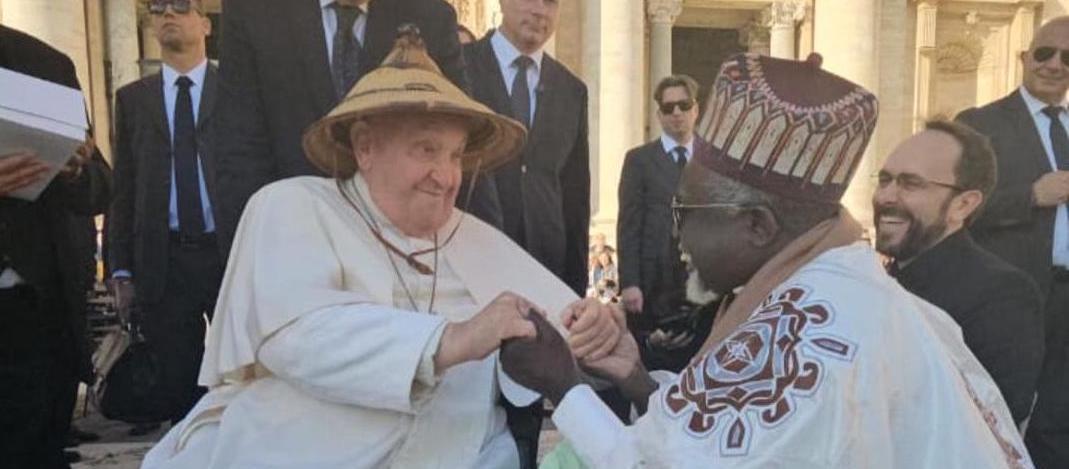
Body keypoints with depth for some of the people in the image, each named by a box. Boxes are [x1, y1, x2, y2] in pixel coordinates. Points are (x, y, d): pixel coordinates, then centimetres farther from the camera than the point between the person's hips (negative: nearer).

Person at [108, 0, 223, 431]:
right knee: (177, 384, 9)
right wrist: (122, 268, 2)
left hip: (232, 253, -2)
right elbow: (123, 188, 9)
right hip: (162, 262, 2)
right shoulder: (132, 98, 12)